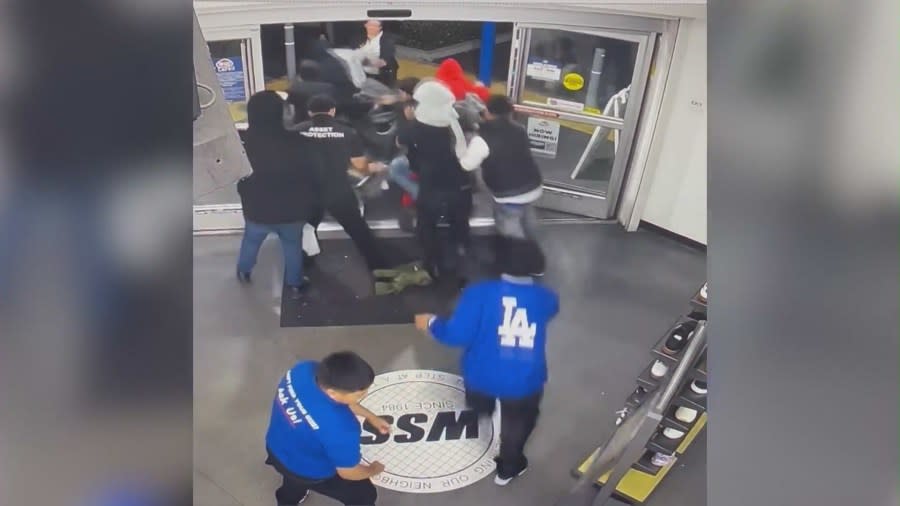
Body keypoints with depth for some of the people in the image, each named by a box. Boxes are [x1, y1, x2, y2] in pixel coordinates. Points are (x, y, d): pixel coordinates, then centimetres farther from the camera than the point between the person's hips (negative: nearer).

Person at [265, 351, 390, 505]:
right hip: (310, 472, -6)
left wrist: (370, 417, 3)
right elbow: (348, 472, -24)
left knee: (294, 480, 42)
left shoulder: (304, 369, -25)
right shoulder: (340, 427, -43)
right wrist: (373, 470, -1)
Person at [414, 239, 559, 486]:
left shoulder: (481, 292, -18)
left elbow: (457, 335, -20)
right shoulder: (545, 298, -7)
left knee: (481, 406, 35)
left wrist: (431, 323, -1)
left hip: (482, 376, -1)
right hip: (525, 381, 1)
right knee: (518, 421, 30)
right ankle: (508, 468, 48)